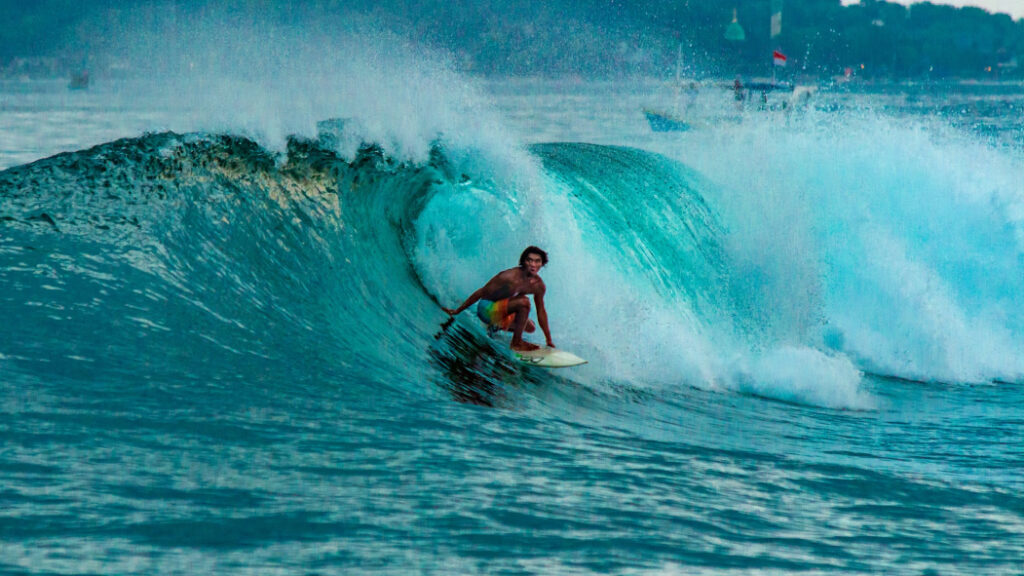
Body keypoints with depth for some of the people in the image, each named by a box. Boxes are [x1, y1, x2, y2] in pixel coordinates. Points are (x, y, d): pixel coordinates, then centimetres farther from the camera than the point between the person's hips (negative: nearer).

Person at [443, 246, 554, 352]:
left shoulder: (538, 285, -5)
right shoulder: (509, 276, -26)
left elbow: (541, 312, 8)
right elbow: (481, 293, -17)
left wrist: (549, 340, 12)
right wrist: (457, 311, -10)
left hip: (502, 310, 8)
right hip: (487, 309, -8)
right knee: (524, 301, -29)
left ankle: (496, 326, 26)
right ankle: (517, 343, -19)